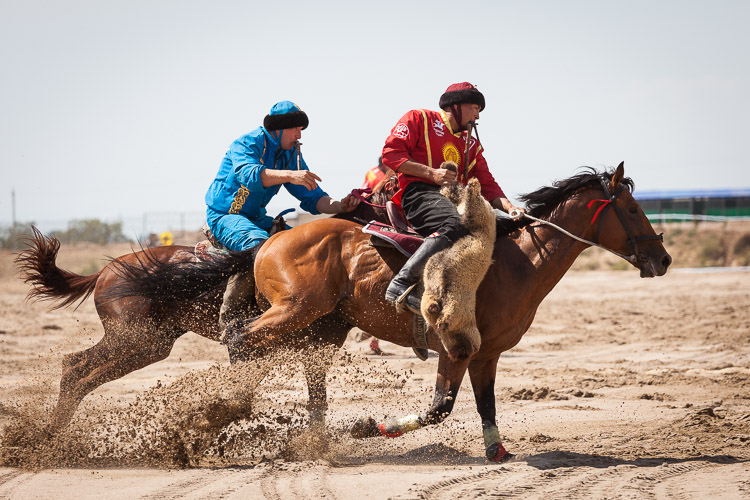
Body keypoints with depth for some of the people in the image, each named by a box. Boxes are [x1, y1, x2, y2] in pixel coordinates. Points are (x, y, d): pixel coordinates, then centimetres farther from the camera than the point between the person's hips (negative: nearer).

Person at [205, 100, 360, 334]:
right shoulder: (247, 144, -16)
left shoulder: (291, 155, 7)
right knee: (259, 243, -34)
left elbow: (312, 198, 3)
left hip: (255, 218, 8)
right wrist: (290, 175, -52)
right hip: (223, 216, -8)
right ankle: (229, 323, -34)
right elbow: (249, 174, -39)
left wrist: (339, 207, -18)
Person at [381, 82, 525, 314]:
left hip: (456, 199, 8)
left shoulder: (471, 145, 29)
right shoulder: (418, 119, 11)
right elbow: (391, 153, 0)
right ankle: (400, 285, -41)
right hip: (419, 192, -7)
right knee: (454, 226, -37)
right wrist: (431, 173, -11)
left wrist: (510, 208, -1)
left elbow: (487, 185, 20)